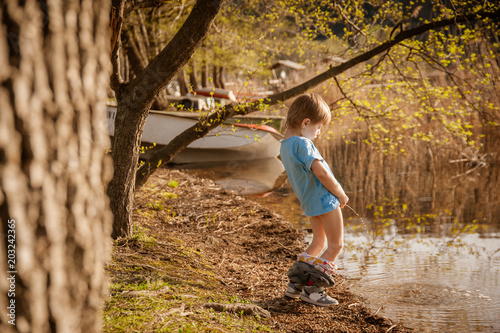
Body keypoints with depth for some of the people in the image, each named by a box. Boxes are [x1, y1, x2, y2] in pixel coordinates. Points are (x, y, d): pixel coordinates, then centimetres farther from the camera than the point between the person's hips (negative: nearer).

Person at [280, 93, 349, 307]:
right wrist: (341, 194, -14)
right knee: (336, 245, 3)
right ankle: (312, 289, 1)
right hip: (325, 200, -9)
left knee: (319, 243, 23)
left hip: (309, 202, 9)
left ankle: (295, 283, 23)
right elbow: (321, 172, -28)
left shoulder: (285, 145, 8)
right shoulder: (302, 144, -21)